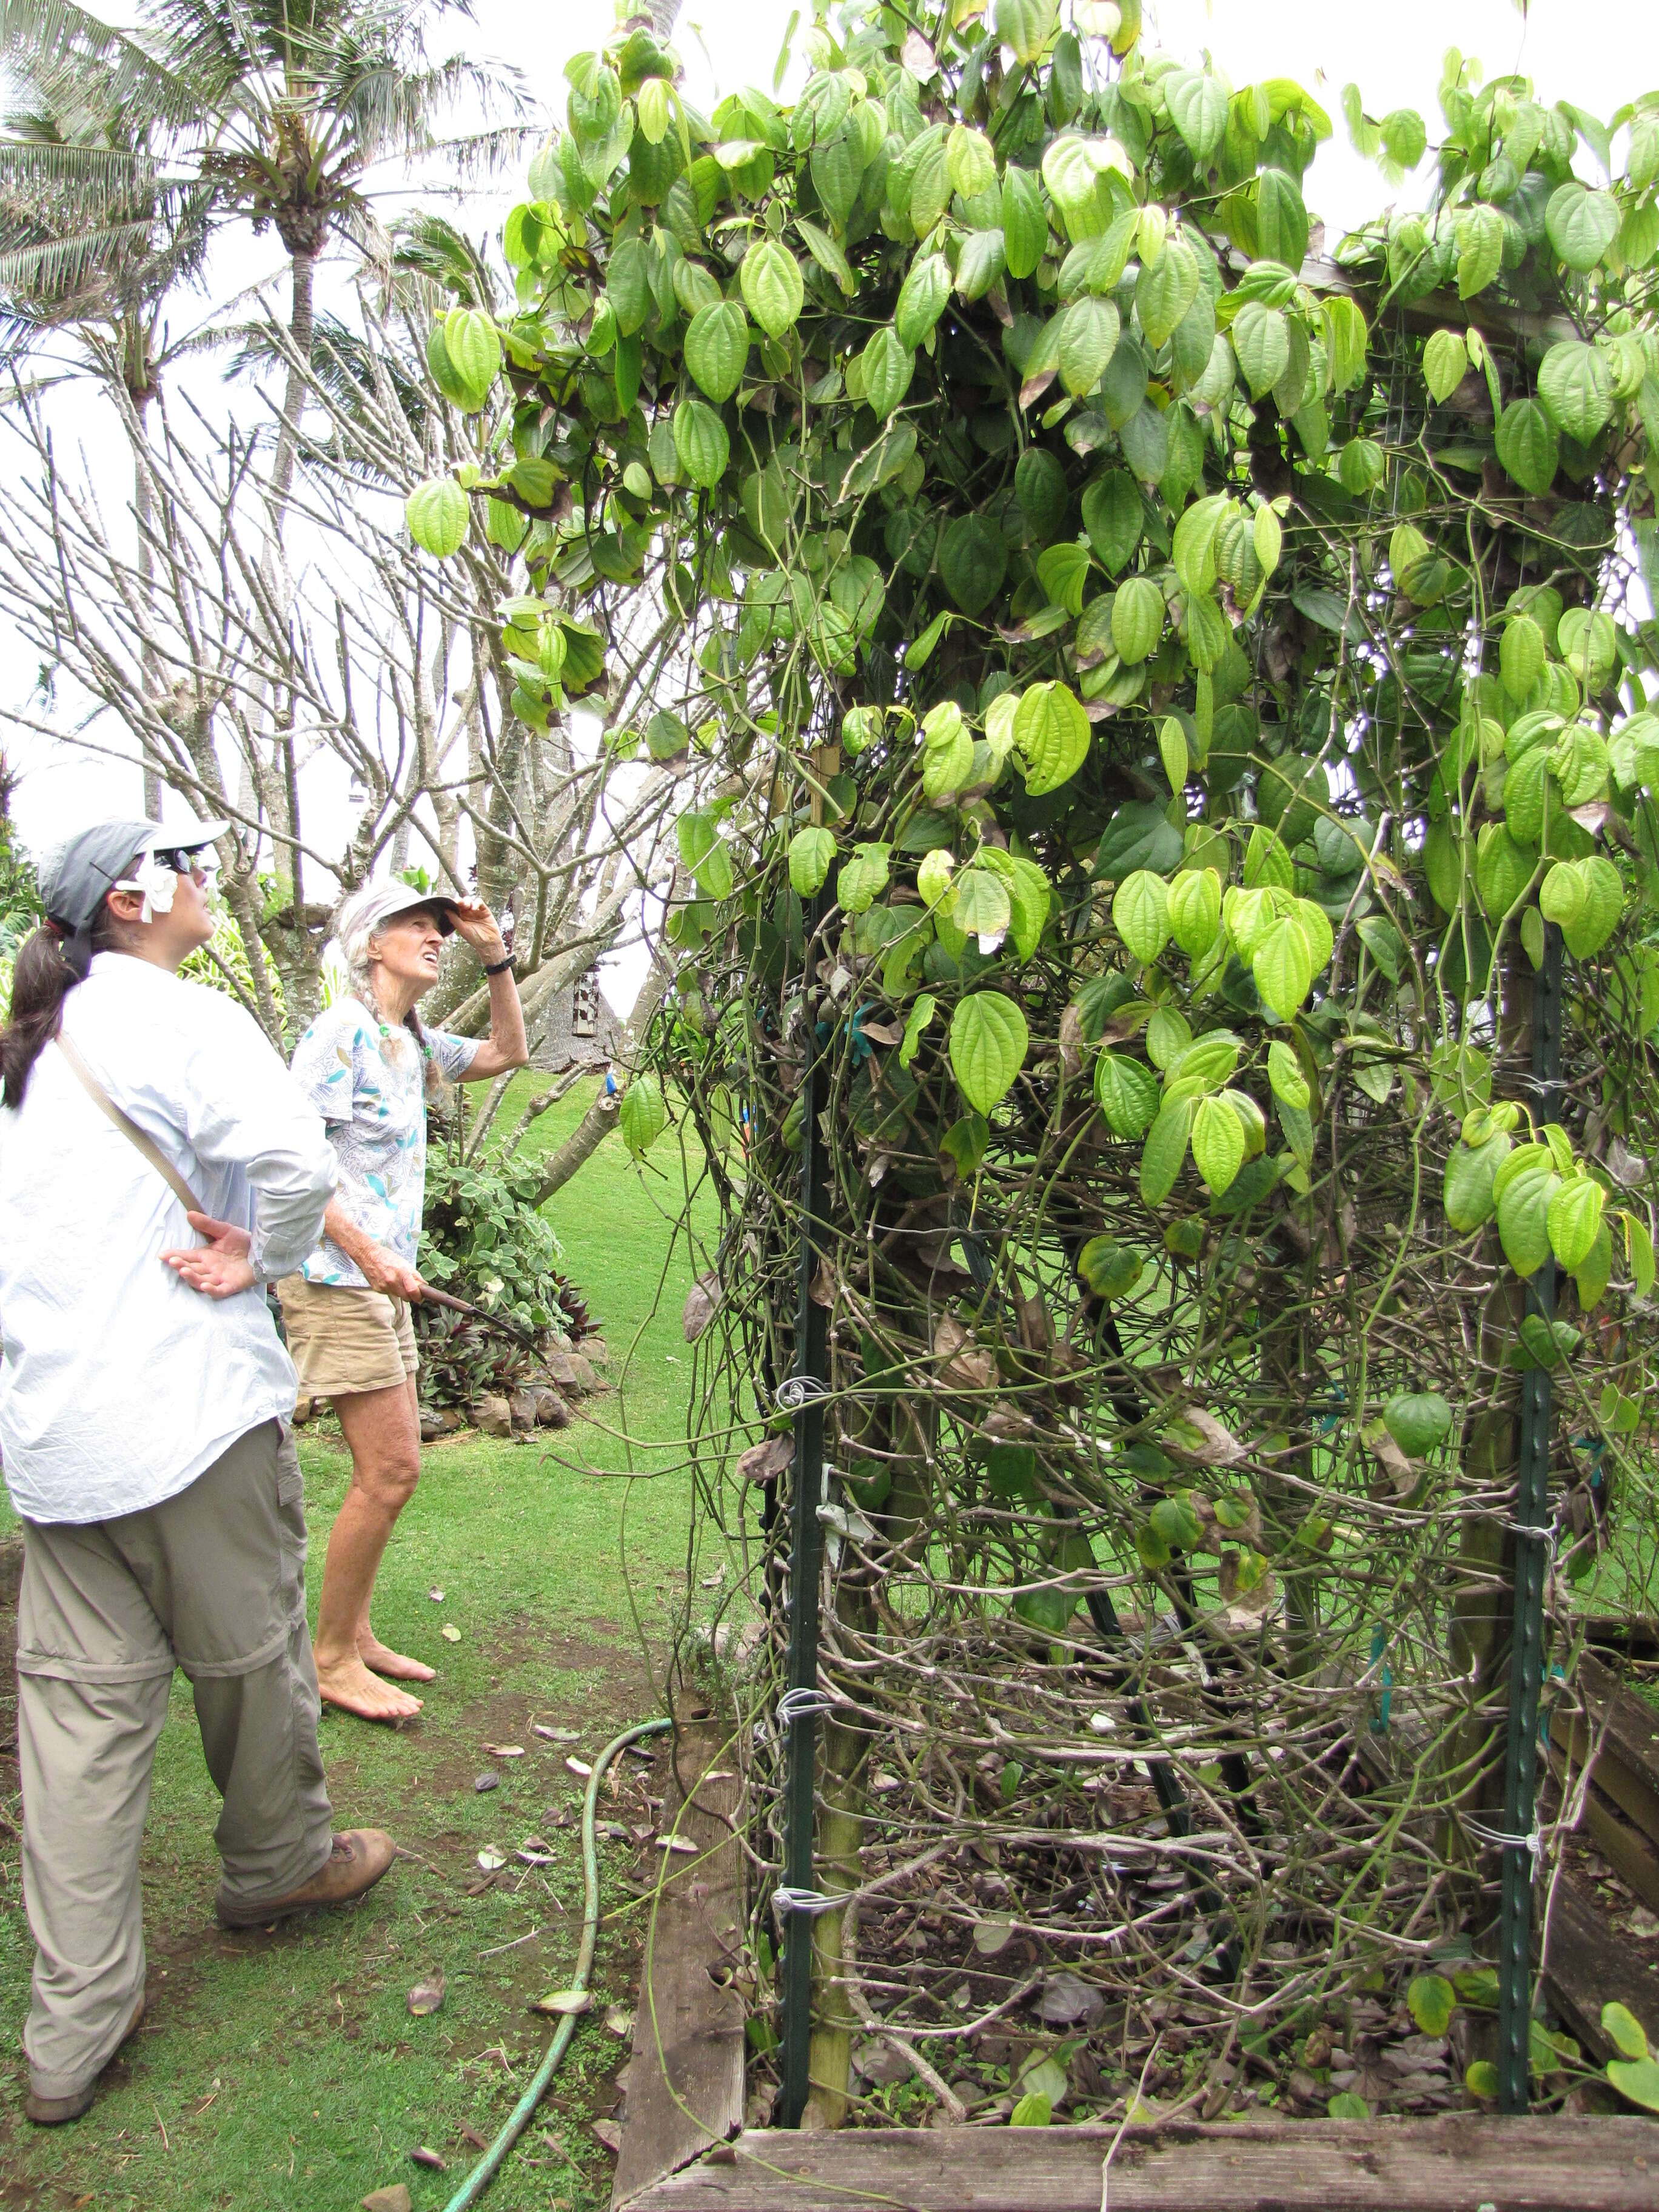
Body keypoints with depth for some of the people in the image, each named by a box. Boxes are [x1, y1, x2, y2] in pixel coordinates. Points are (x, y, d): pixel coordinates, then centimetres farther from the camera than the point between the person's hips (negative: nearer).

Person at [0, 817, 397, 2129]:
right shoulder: (179, 1019, -11)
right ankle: (280, 1864, 37)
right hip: (187, 1410, -7)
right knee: (249, 1653, 14)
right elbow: (297, 1160, -27)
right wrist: (262, 1258, -10)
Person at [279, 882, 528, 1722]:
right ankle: (333, 1659, 6)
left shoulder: (414, 1043, 14)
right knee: (390, 1473, -8)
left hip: (385, 1282, 9)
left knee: (388, 1471, 12)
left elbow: (508, 1052, 26)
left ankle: (353, 1634, 25)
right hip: (337, 1280, -9)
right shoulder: (341, 1030, -12)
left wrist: (494, 953, 15)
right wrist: (366, 1252, -21)